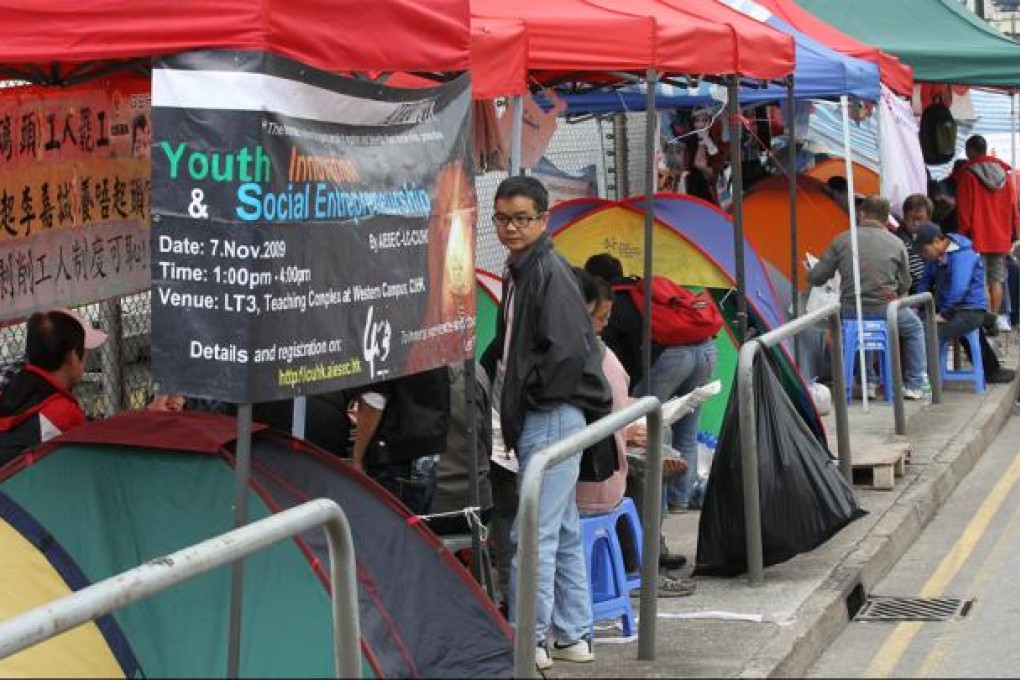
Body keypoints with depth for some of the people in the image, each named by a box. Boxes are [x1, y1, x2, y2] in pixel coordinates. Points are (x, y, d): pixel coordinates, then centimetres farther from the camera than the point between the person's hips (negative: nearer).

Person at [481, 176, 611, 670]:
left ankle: (529, 642, -1)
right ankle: (572, 634, 23)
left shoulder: (549, 271, -14)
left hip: (552, 416, -10)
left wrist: (528, 396, -13)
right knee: (563, 531, 15)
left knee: (534, 532, -7)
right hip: (537, 419, 10)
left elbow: (567, 351, -21)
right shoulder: (519, 271, 14)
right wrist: (492, 373, 11)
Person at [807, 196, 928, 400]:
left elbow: (815, 278, 2)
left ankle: (868, 383, 32)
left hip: (850, 311, 2)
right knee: (914, 328, 29)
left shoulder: (841, 240, 0)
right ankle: (913, 385, 27)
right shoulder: (896, 244, 1)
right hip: (886, 310, -2)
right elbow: (904, 286, 7)